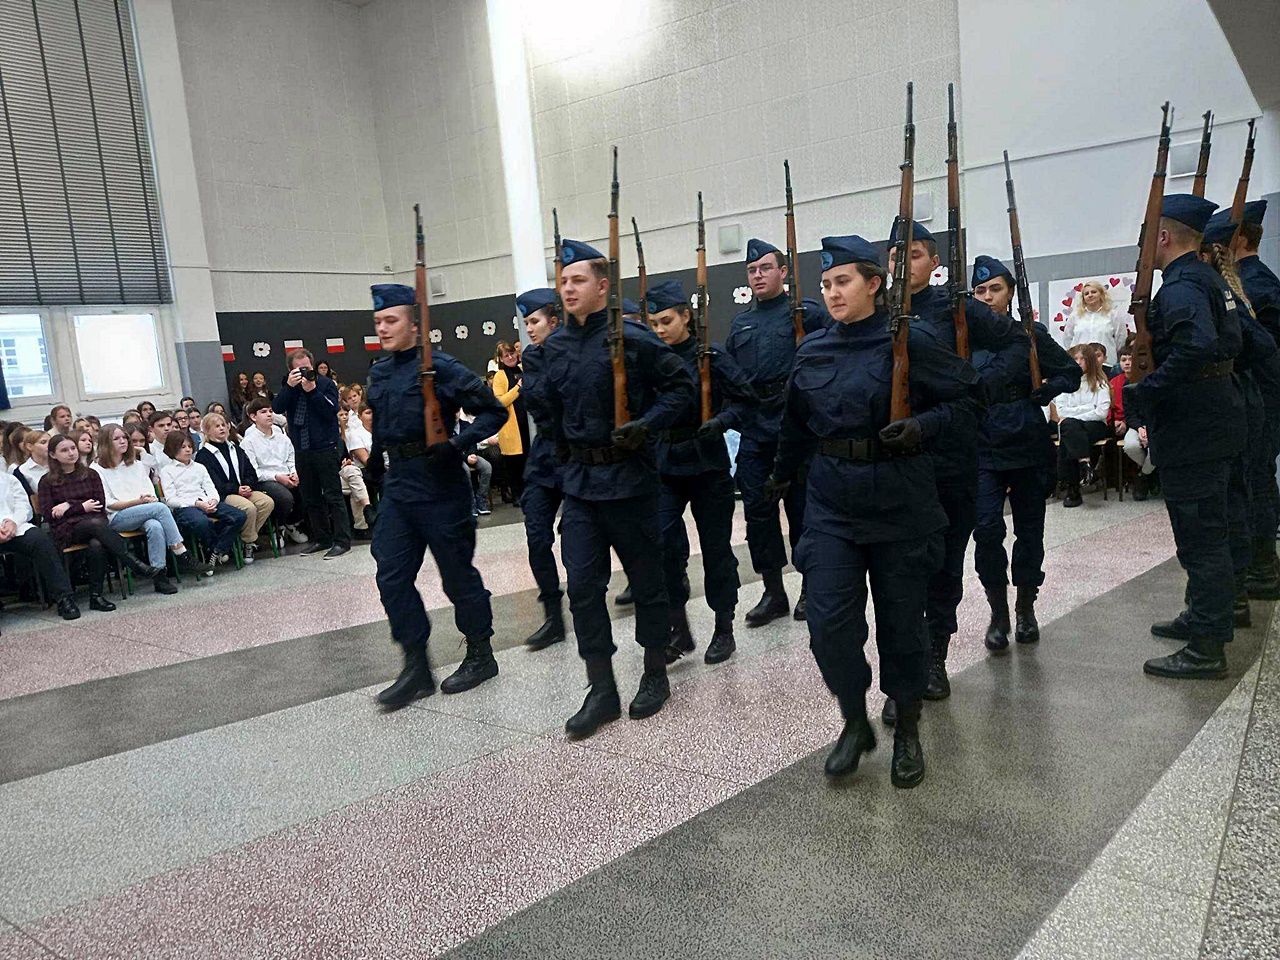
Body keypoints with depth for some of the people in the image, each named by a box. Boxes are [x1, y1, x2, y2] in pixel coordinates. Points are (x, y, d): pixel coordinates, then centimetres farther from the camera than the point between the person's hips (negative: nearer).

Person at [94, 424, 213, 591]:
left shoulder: (137, 464, 22)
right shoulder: (98, 470, 4)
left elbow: (150, 490, 17)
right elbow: (108, 504, -3)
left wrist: (152, 498, -8)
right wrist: (138, 501, -15)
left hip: (144, 513, 4)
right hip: (116, 519, -4)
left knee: (155, 526, -35)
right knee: (160, 508, -31)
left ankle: (160, 575, -37)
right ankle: (183, 557, -31)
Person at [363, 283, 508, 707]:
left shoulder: (440, 368, -12)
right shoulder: (378, 373, 10)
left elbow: (494, 411, -10)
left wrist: (457, 443, -21)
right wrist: (375, 461, 22)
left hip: (440, 486, -7)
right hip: (398, 485, 7)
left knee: (458, 572, 4)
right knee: (392, 575, 3)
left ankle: (481, 656, 23)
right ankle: (416, 669, 13)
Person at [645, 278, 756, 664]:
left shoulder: (710, 355, -7)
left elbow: (745, 397, -6)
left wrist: (721, 421, -22)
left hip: (706, 463, -3)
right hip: (663, 466, 3)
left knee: (716, 546, 6)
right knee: (663, 543, -8)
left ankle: (724, 629, 22)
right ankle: (679, 628, 8)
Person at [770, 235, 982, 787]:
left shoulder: (907, 343, -7)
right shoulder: (812, 351, 6)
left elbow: (970, 396, -1)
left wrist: (923, 426, -17)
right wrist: (782, 474, 32)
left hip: (899, 501, -3)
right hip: (832, 501, 3)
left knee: (901, 622, 7)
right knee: (830, 624, -3)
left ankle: (907, 731, 28)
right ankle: (855, 725, 20)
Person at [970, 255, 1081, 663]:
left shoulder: (1031, 335, 3)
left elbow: (1070, 372, 10)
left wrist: (1043, 392, -5)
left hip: (1029, 445, 1)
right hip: (984, 447, 0)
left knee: (1030, 529, 8)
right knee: (987, 528, -12)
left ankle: (1025, 607, 26)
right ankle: (998, 613, 4)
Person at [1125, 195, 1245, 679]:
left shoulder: (1181, 287, -18)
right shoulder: (1210, 279, 14)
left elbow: (1196, 348, -35)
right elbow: (1230, 342, 20)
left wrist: (1141, 394, -28)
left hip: (1191, 434, -11)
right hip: (1213, 421, 11)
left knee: (1200, 535, -5)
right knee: (1204, 531, 21)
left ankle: (1206, 648, 2)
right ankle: (1202, 616, 36)